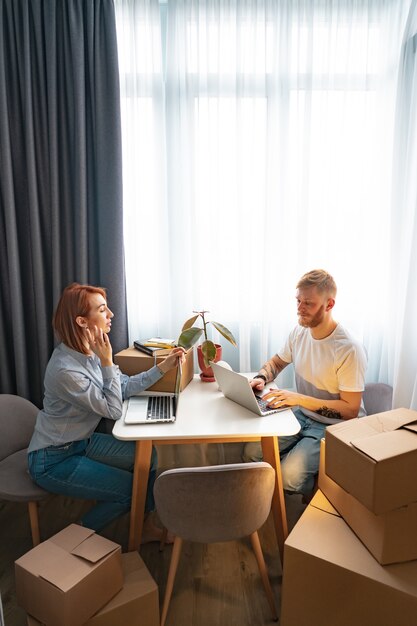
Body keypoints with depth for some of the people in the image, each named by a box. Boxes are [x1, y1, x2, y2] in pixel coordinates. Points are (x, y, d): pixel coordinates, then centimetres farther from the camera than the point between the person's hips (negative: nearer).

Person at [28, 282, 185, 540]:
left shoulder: (89, 352, -6)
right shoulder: (65, 370, -32)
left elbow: (125, 387, 2)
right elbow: (114, 410, -24)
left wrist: (163, 367, -4)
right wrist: (107, 362, -28)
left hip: (81, 442, 8)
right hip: (53, 461, -8)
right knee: (131, 489, -7)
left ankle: (147, 524, 20)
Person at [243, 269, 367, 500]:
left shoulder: (349, 350, -23)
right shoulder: (299, 332, -3)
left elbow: (351, 410, -20)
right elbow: (276, 362, 16)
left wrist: (299, 398, -28)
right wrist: (261, 378, -7)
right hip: (301, 415, 6)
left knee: (289, 474, -25)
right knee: (251, 451, -12)